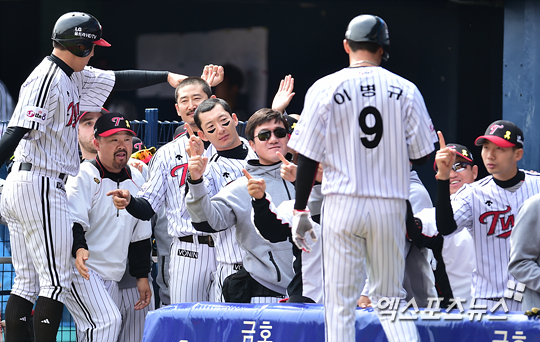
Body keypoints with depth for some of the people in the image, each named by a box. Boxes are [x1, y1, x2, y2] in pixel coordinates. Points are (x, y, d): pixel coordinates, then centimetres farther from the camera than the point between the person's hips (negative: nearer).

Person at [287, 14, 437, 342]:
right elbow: (422, 155, 4)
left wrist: (300, 212, 3)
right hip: (390, 205, 2)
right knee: (390, 298, 13)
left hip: (343, 203, -2)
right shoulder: (406, 90, 2)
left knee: (340, 302, 1)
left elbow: (308, 156, -3)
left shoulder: (325, 88, -3)